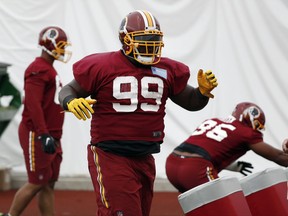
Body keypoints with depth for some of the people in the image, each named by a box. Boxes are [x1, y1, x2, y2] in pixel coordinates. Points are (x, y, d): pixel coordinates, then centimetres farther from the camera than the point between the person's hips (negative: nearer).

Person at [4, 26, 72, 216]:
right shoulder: (38, 69, -15)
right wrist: (44, 135, -26)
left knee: (49, 184, 8)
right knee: (37, 183, -5)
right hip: (37, 136, -10)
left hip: (51, 135, 10)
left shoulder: (49, 69, 16)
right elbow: (33, 104, -22)